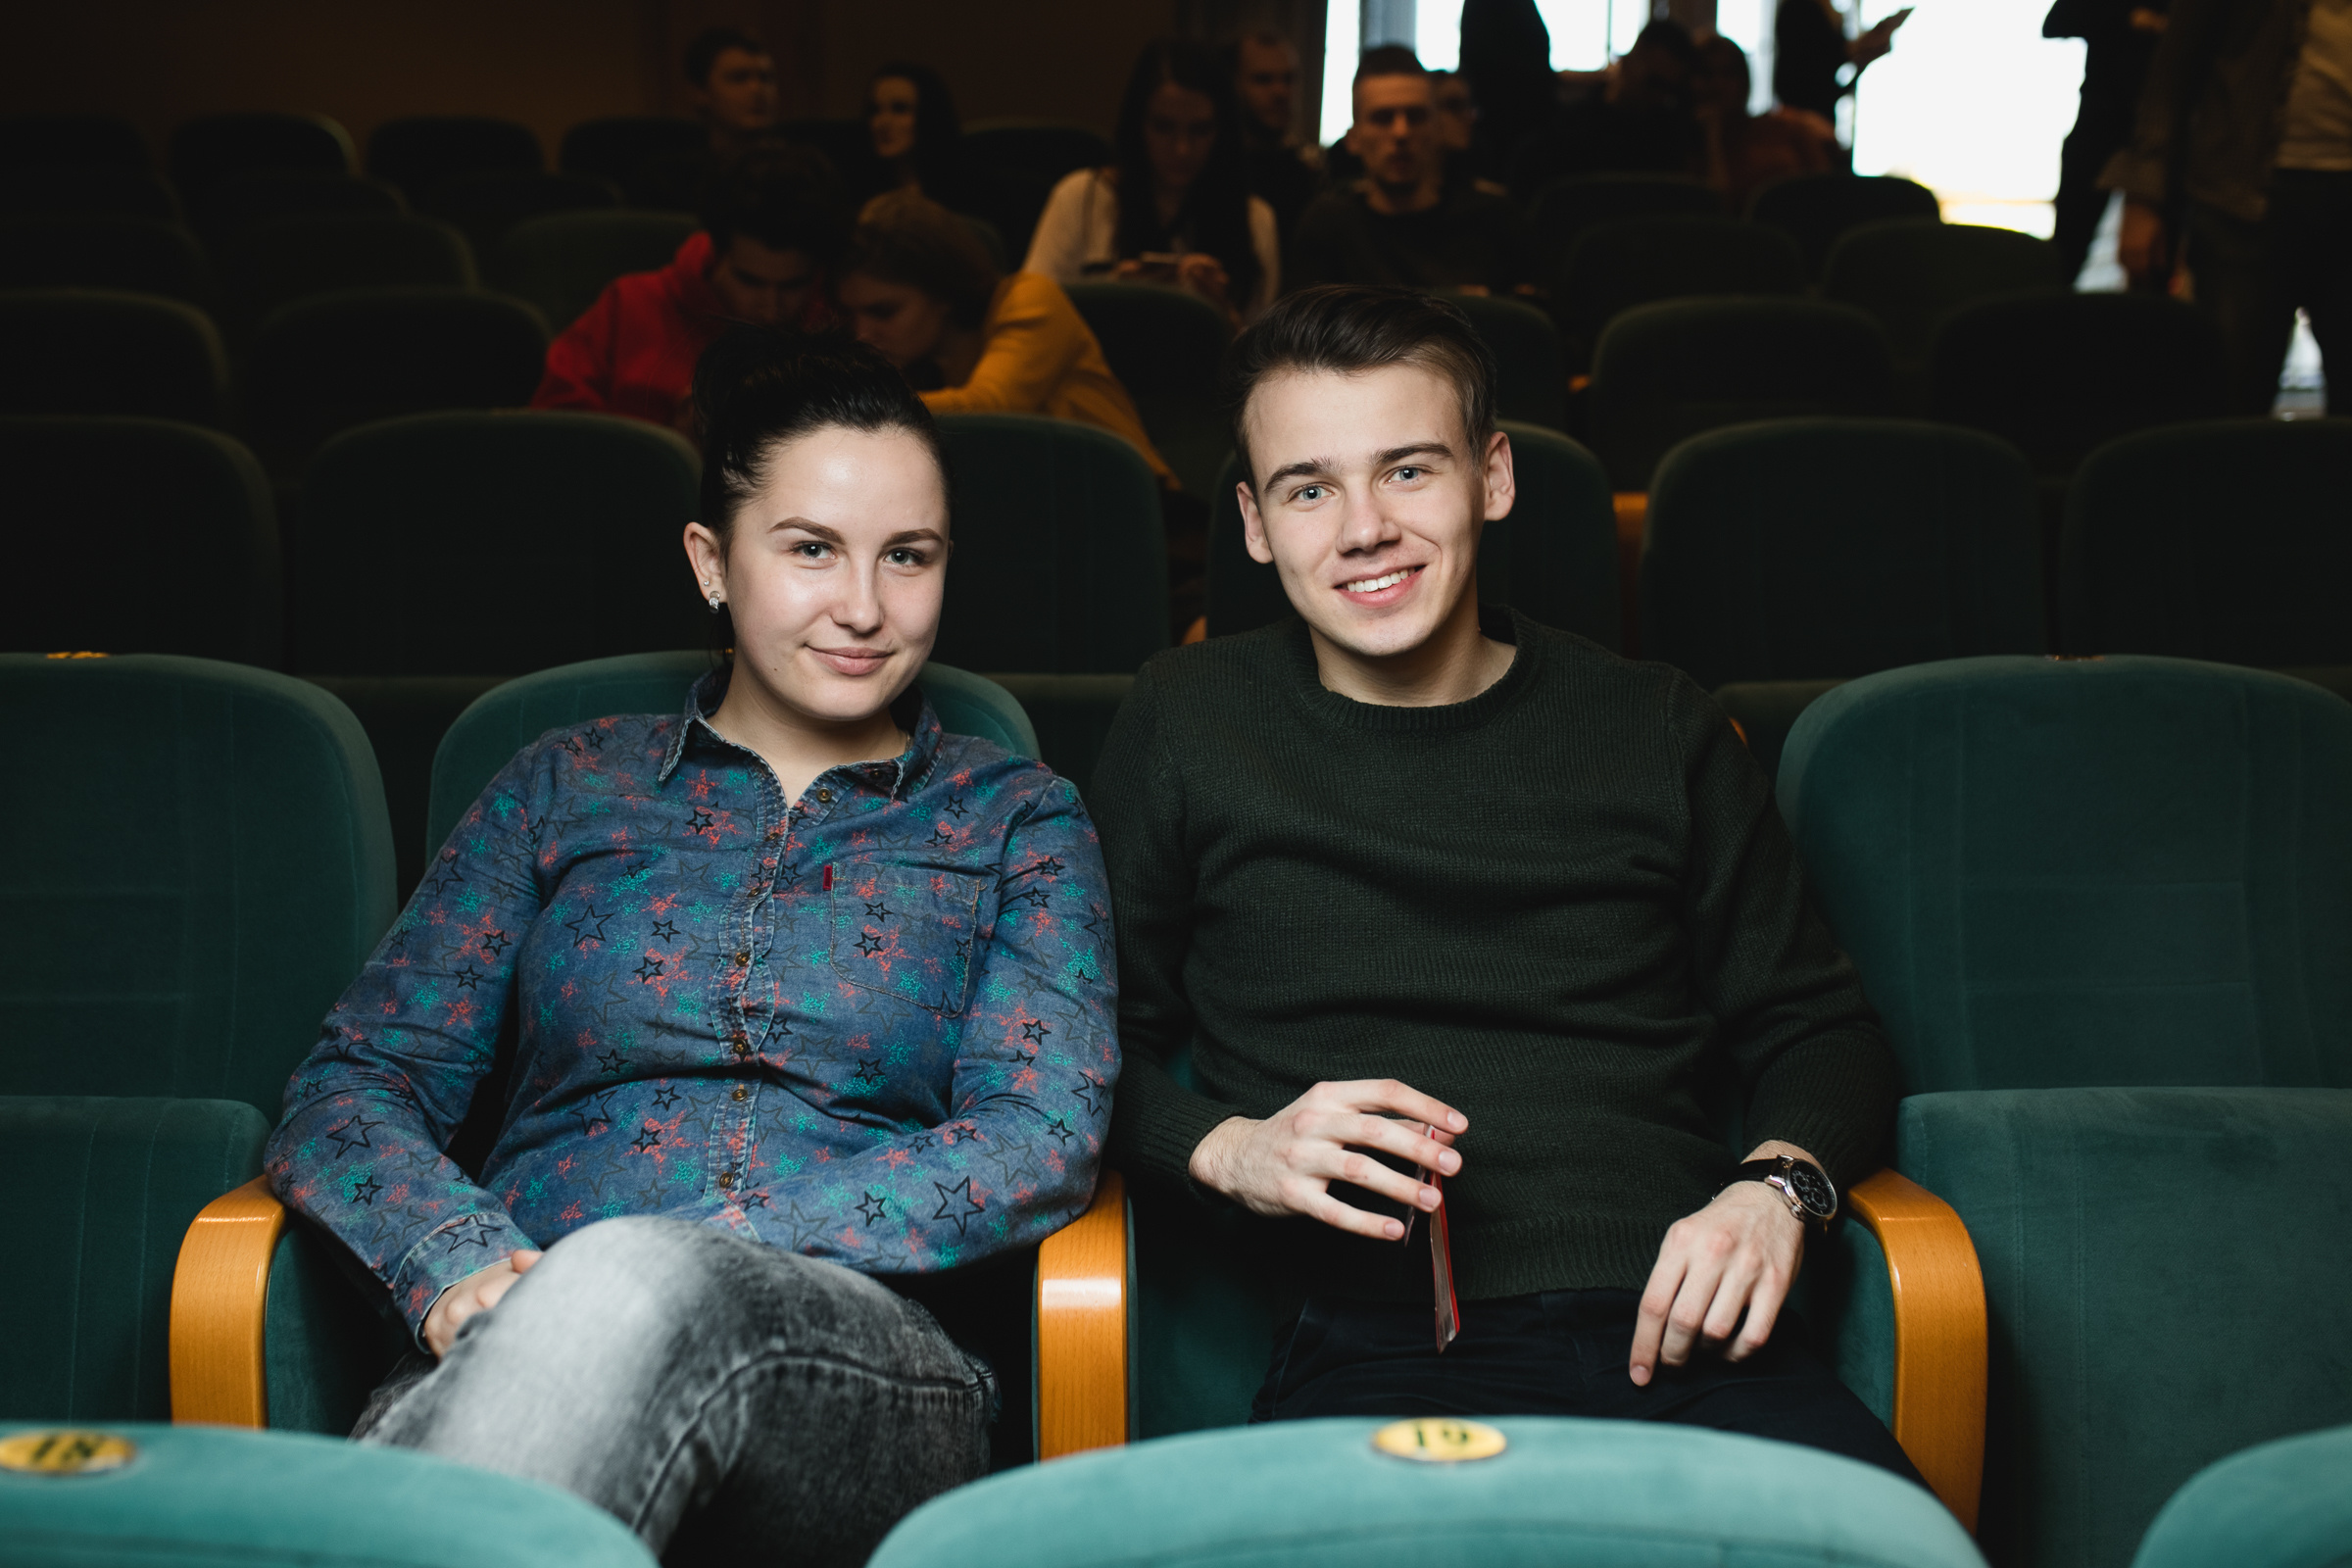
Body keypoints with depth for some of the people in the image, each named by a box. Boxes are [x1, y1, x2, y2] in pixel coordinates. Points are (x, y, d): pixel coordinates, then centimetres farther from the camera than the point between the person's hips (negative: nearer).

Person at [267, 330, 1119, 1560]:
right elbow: (352, 1088, 13)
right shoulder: (564, 789, 20)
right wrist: (463, 1266, -12)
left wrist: (665, 1255, -14)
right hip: (518, 1351, 0)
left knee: (630, 1282, -38)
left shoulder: (1015, 822, 16)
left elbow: (1043, 1142, 0)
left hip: (863, 1367, 0)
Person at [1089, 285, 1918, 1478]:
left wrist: (1776, 1186, -1)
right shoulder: (1187, 724, 12)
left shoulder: (1656, 730, 17)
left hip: (1678, 1334, 2)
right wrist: (1228, 1150, -6)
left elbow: (1818, 1028, 20)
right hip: (1373, 1350, -2)